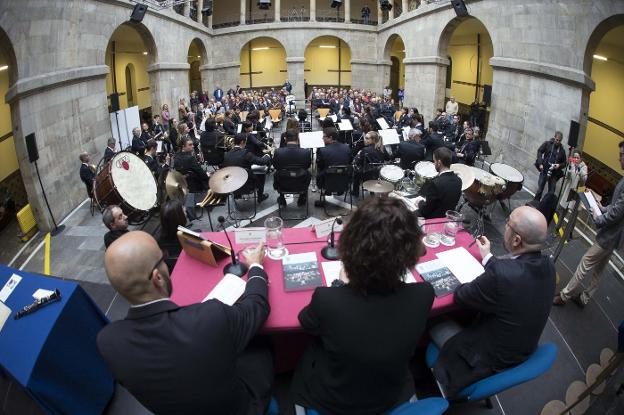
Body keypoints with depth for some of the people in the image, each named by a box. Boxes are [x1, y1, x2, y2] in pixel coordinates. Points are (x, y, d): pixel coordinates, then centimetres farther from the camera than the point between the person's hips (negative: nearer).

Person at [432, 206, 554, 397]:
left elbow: (460, 297, -21)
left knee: (435, 328, 13)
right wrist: (487, 257, 14)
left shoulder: (501, 274, -38)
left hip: (491, 361, -7)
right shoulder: (548, 266, -14)